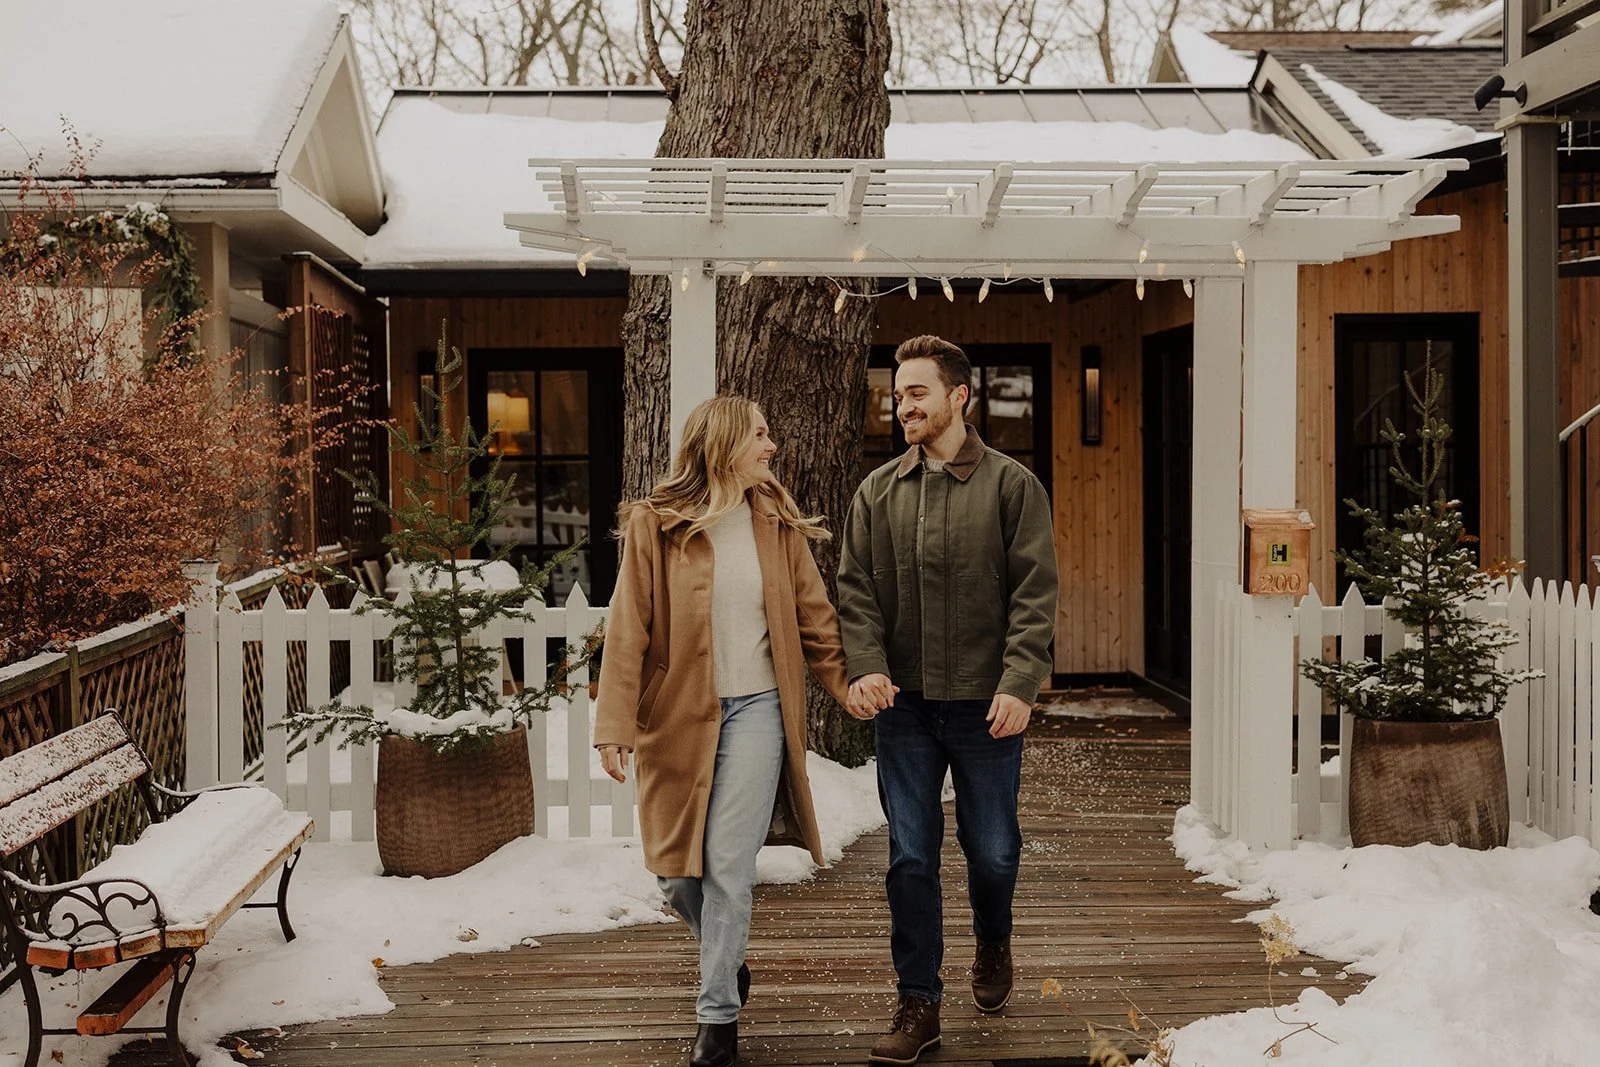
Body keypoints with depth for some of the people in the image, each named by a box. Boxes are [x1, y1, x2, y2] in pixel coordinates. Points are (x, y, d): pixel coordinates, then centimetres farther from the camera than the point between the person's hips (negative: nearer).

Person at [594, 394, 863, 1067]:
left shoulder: (778, 525, 5)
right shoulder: (654, 525, -4)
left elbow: (814, 620, 10)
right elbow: (627, 631, -6)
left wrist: (853, 688, 2)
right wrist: (615, 725, -11)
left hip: (755, 710, 1)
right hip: (678, 716, 0)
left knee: (729, 866, -5)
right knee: (677, 873, 8)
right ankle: (730, 962, 36)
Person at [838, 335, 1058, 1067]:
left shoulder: (1012, 485, -2)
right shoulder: (878, 492, 7)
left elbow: (1035, 593, -7)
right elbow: (855, 589, 4)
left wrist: (1019, 682, -17)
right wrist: (865, 665, -12)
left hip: (985, 703, -2)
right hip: (903, 703, 2)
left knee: (991, 849, 10)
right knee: (910, 856, 5)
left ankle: (992, 946, 41)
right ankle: (918, 1005, 16)